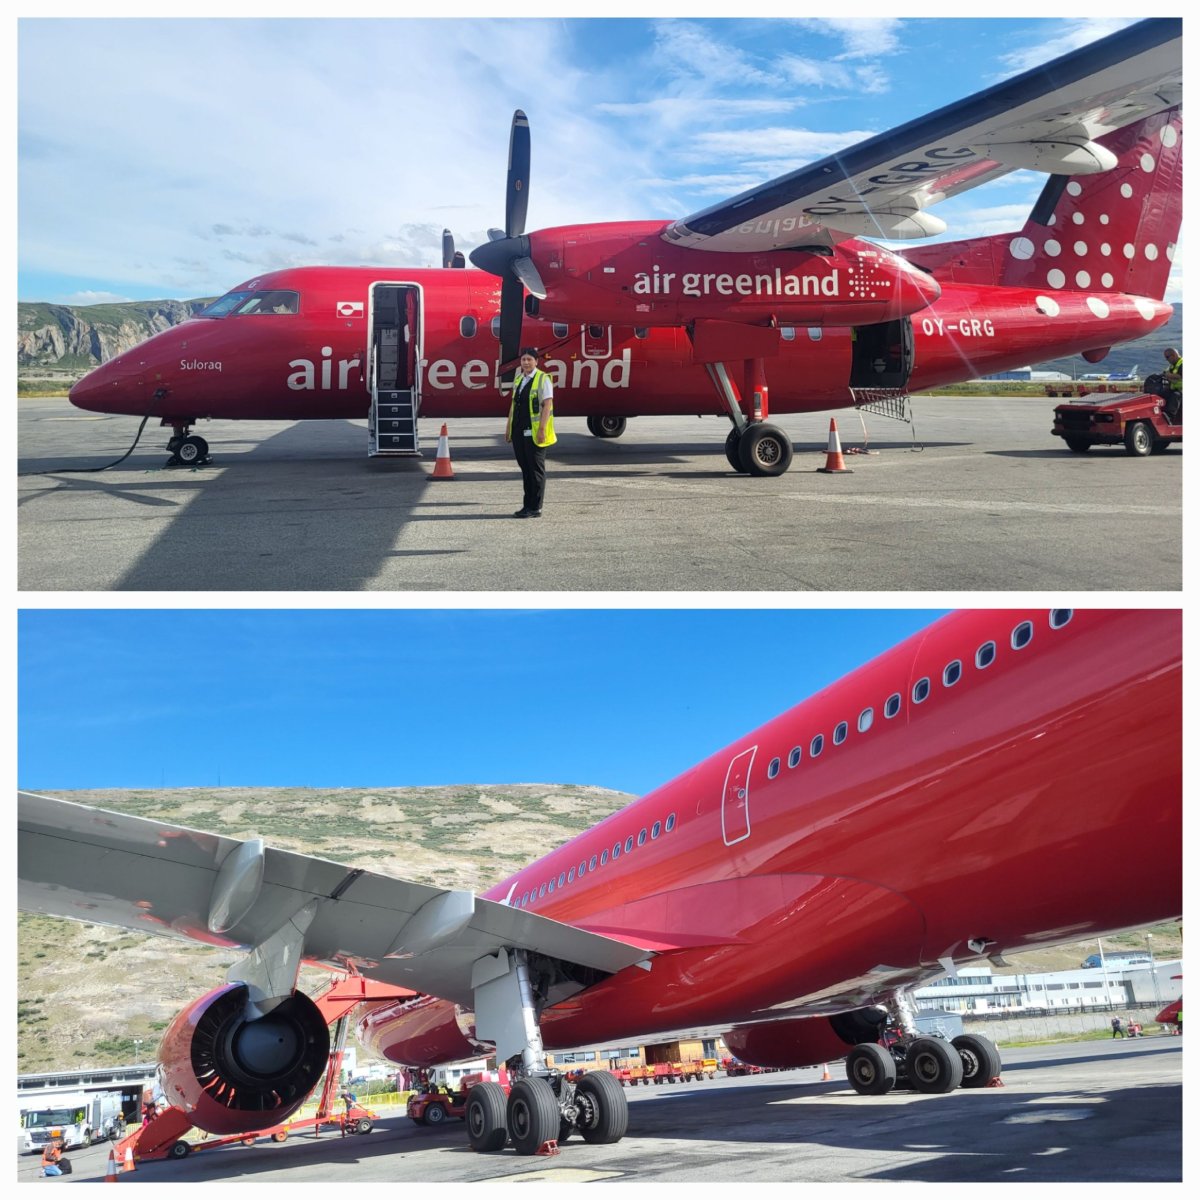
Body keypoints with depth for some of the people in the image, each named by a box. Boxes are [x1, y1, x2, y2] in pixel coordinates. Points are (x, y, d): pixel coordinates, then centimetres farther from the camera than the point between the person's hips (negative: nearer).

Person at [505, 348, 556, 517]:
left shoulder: (543, 379, -6)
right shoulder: (518, 380, 15)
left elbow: (547, 405, -13)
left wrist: (542, 429, -19)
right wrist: (509, 428, 17)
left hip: (534, 432, -7)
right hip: (519, 431, 7)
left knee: (536, 469, -2)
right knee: (524, 467, 10)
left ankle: (535, 508, 3)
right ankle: (527, 505, 17)